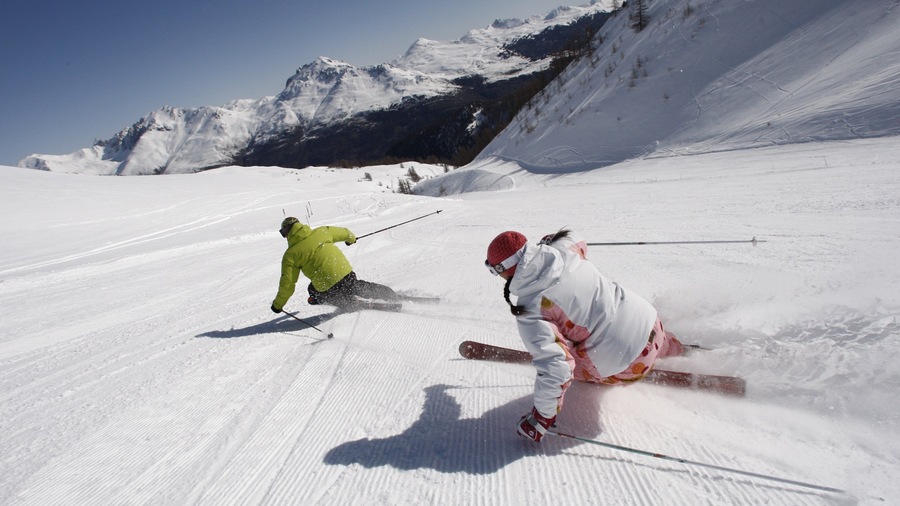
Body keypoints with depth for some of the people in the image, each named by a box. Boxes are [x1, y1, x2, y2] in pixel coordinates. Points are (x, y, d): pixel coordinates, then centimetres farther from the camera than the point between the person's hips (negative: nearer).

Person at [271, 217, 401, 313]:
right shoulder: (321, 231, 7)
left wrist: (278, 304, 13)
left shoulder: (290, 255, -1)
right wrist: (351, 238, 47)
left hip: (328, 287, -4)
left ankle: (353, 304, 12)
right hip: (347, 273, 4)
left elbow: (287, 283, -1)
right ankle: (392, 296, 34)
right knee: (357, 286, 30)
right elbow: (344, 232, 23)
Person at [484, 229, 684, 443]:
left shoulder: (529, 311, -22)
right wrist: (548, 241, 40)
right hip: (648, 319, 7)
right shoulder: (565, 249, -5)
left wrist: (542, 416, -12)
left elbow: (555, 367, -27)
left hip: (628, 363, -6)